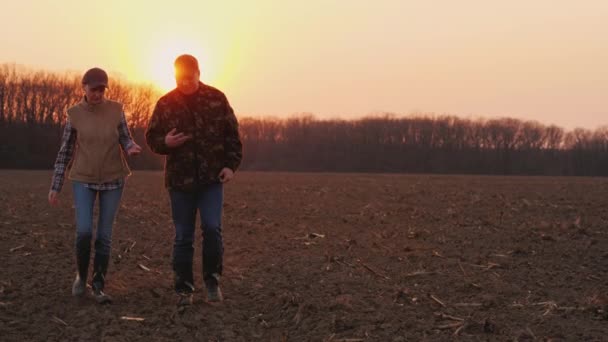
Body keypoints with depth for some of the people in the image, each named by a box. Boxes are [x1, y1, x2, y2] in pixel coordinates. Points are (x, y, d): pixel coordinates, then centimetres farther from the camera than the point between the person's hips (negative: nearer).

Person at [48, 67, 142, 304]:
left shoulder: (116, 110, -5)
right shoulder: (74, 114, -6)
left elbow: (125, 140, 1)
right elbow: (65, 151, 0)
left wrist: (132, 149, -24)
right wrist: (55, 186, 0)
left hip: (112, 179, 1)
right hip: (84, 180, -1)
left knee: (104, 235, 0)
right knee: (84, 231, -13)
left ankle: (98, 286, 11)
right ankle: (81, 275, 14)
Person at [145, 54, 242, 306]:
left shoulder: (216, 99, 0)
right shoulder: (166, 103, 2)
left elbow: (232, 134, 4)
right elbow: (151, 137, 8)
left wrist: (231, 165, -6)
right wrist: (165, 142, -15)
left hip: (212, 178, -1)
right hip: (180, 179, 1)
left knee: (212, 228, -13)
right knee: (183, 237, 4)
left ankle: (212, 280, 7)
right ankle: (184, 289, 14)